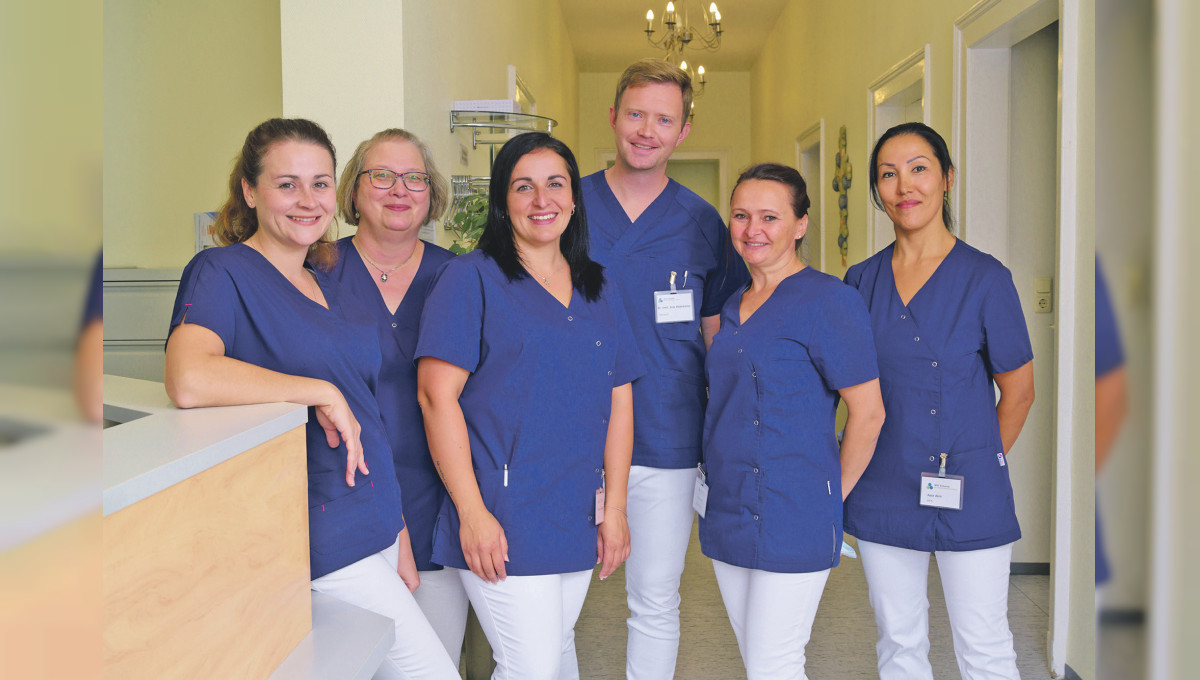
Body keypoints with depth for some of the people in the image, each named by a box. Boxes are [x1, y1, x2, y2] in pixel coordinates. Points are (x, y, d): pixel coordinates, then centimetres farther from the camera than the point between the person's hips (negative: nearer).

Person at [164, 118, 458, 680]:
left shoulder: (329, 287, 15)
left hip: (374, 531, 7)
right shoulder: (222, 272, -9)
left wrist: (399, 533, 17)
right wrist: (322, 393, -21)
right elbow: (188, 380, -29)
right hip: (319, 546, -7)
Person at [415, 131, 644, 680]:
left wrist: (615, 507, 6)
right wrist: (472, 513, -16)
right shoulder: (471, 278, -6)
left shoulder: (598, 290, 12)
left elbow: (619, 402, 12)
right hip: (502, 521, -6)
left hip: (579, 521, 6)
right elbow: (436, 395, -12)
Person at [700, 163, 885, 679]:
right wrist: (717, 490, 15)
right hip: (727, 515, 8)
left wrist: (834, 493, -5)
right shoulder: (734, 307, 12)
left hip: (791, 517, -8)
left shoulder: (829, 300, -12)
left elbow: (868, 412, -13)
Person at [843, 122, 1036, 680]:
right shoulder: (861, 281, 3)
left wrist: (978, 465, 2)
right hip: (882, 494, 3)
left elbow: (1018, 390, 0)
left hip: (968, 495, -3)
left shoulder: (985, 278, -7)